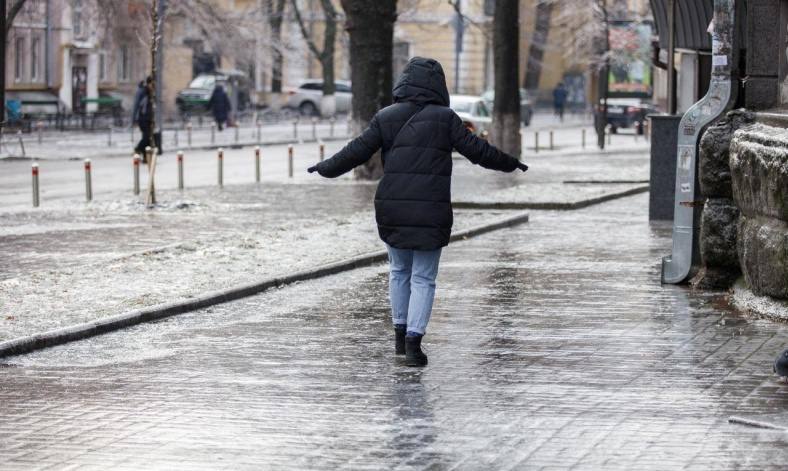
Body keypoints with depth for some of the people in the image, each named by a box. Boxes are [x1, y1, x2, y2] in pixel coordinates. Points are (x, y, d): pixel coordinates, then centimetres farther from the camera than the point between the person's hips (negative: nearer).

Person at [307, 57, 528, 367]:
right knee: (423, 279, 4)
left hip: (392, 209, 2)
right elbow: (476, 150, -3)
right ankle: (413, 342, -6)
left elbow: (356, 152, 1)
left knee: (400, 270, 22)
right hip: (431, 212, -2)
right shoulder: (444, 118, -4)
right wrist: (509, 164, 12)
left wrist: (327, 168, 17)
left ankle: (400, 332, 25)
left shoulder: (386, 118, 2)